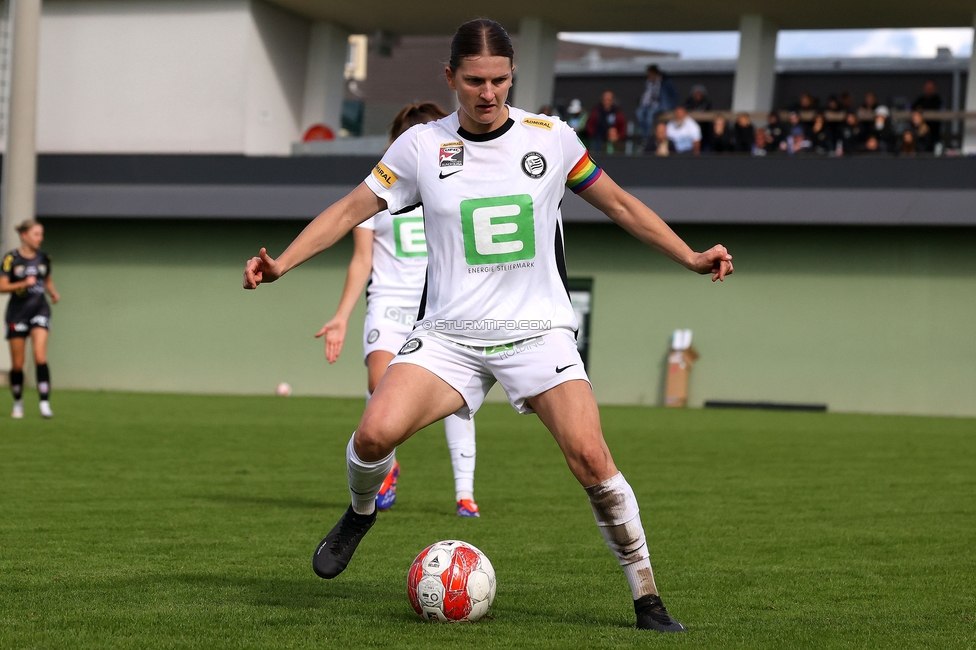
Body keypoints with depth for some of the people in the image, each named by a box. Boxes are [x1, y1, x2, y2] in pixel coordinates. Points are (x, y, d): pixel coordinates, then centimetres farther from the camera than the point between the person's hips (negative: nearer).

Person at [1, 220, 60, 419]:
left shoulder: (43, 257, 6)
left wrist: (54, 293, 1)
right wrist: (24, 283, -23)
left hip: (39, 310, 2)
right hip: (18, 312, -2)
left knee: (40, 357, -15)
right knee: (17, 363, 4)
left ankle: (45, 403, -15)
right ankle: (18, 403, 21)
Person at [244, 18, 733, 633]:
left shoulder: (551, 137, 1)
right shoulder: (421, 145, 1)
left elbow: (619, 203, 12)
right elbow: (351, 209, 5)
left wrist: (692, 257, 7)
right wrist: (281, 263, -5)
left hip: (537, 329, 0)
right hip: (450, 333, 1)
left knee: (590, 456, -20)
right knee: (375, 432, -22)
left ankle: (647, 598, -6)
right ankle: (360, 513, 14)